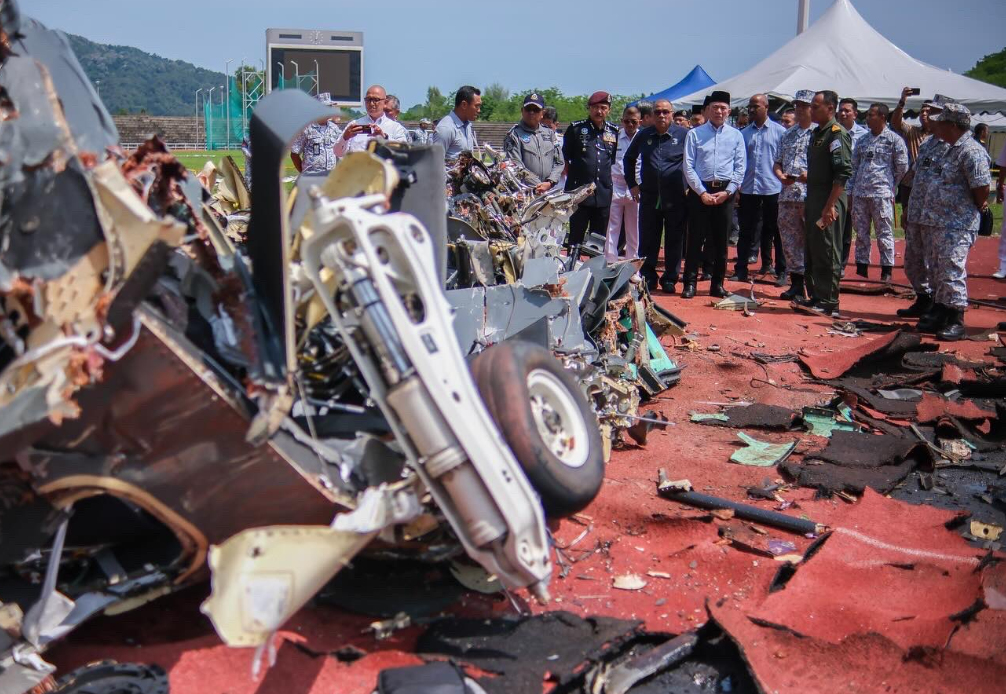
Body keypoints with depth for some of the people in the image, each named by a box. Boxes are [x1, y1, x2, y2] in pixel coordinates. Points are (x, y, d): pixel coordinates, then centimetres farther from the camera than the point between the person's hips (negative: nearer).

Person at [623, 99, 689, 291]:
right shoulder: (643, 135, 8)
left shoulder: (684, 134, 0)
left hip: (676, 198, -2)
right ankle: (647, 278, 15)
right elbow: (628, 159, 22)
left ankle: (670, 279, 15)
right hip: (649, 197, 2)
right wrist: (632, 184, 15)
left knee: (674, 240, 4)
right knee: (647, 240, 5)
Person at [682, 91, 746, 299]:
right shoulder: (694, 134, 3)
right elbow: (688, 166, -2)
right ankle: (690, 283, 3)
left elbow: (740, 167, 5)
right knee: (696, 238, -2)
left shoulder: (736, 135, 8)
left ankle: (717, 284, 14)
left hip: (726, 192, 2)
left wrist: (727, 192, -6)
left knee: (721, 240, 6)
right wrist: (702, 193, -9)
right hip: (700, 190, -2)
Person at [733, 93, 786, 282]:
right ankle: (741, 270, 13)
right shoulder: (744, 133, 10)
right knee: (746, 231, 7)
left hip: (773, 189, -3)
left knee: (776, 231, 5)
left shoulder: (779, 131, 0)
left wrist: (785, 182, -6)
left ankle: (781, 271, 13)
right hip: (748, 189, 3)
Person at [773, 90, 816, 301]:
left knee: (811, 240, -4)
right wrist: (782, 176, -1)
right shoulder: (787, 135, 18)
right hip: (787, 194, 6)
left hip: (811, 195, -6)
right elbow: (777, 163, 19)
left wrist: (811, 175, -21)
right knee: (789, 239, 8)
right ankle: (796, 283, 17)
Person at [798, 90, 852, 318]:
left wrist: (830, 206, -23)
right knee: (812, 251, 13)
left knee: (828, 253, -5)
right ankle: (816, 297, 22)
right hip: (814, 199, 9)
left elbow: (843, 173, -19)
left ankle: (829, 303, 0)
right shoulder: (816, 133, 17)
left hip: (829, 201, -9)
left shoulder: (837, 134, -12)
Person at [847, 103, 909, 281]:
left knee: (884, 234, -1)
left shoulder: (894, 140, -1)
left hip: (882, 194, -5)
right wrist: (850, 192, 9)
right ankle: (861, 268, 17)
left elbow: (902, 168, 3)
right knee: (861, 233, 9)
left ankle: (887, 271, 4)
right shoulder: (862, 140, 13)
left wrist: (891, 188, 8)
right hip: (859, 193, 5)